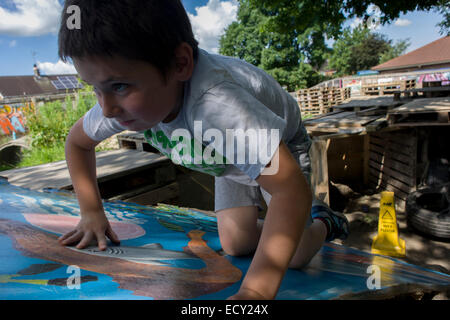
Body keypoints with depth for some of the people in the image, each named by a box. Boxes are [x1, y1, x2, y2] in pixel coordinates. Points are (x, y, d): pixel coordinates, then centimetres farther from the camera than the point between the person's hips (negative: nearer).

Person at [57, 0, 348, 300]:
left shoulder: (215, 102, -48)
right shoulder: (124, 99, -25)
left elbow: (292, 189, -48)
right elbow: (77, 141, -4)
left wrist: (254, 291, -51)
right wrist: (92, 212, -9)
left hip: (282, 147, -5)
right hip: (231, 159, 5)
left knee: (295, 256, -12)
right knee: (236, 244, -1)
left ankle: (323, 223, 24)